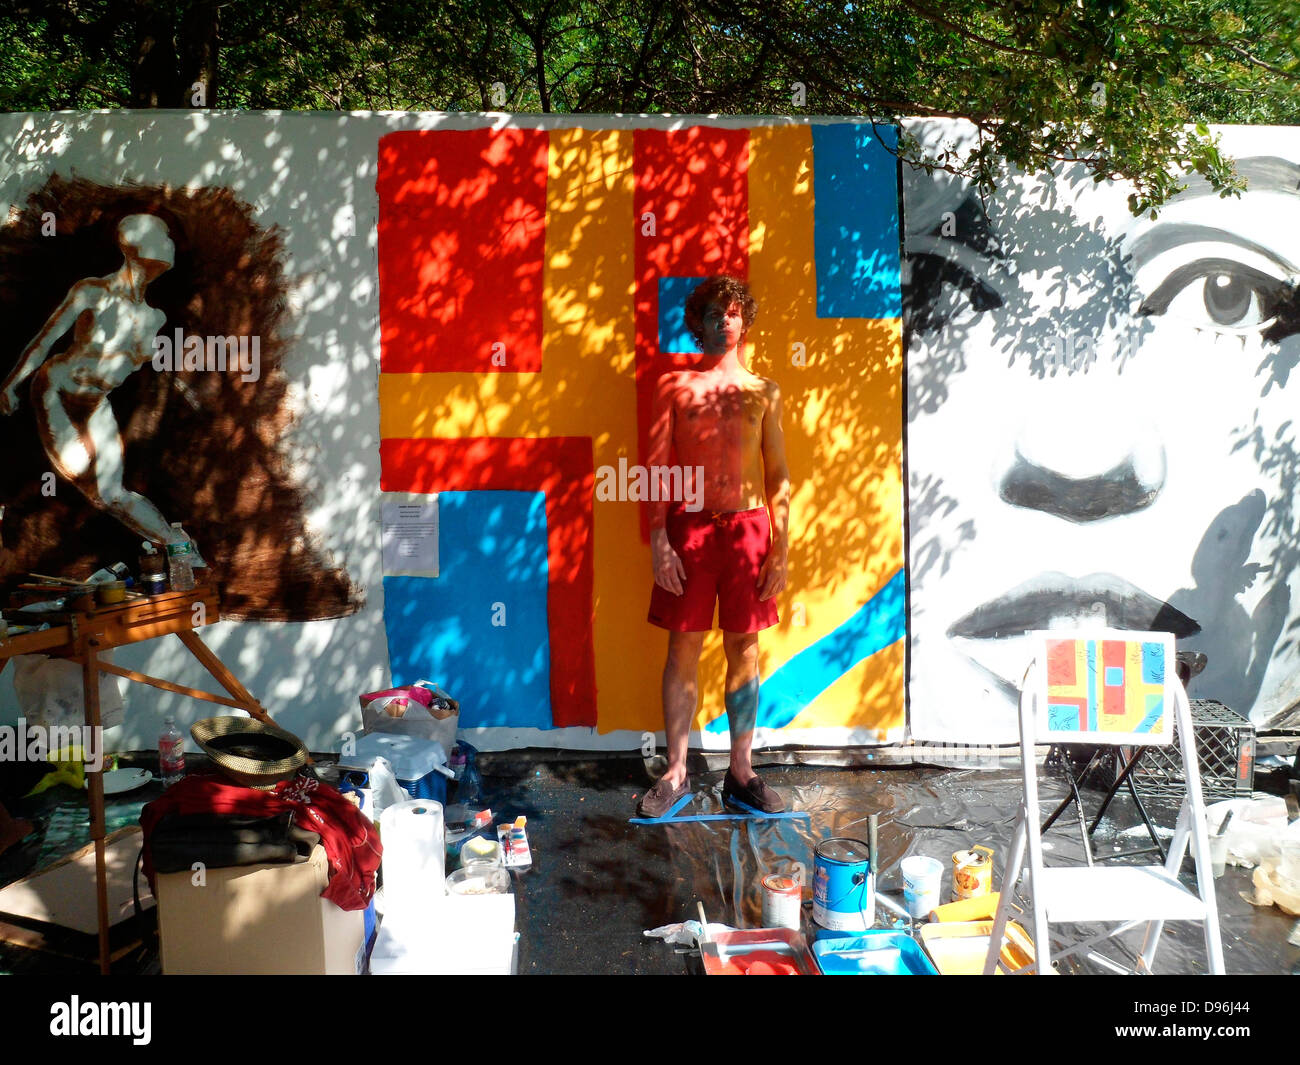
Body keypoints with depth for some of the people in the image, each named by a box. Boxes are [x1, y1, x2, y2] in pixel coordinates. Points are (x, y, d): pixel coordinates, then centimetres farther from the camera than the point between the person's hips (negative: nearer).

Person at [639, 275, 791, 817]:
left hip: (748, 528, 2)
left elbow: (778, 476, 8)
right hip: (689, 528, -1)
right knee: (683, 649, 2)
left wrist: (781, 550, 1)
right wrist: (659, 541, -9)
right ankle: (676, 773, 11)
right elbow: (656, 467, 1)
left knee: (743, 650, 7)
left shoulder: (763, 392, 9)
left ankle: (741, 773, 16)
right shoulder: (674, 386, 4)